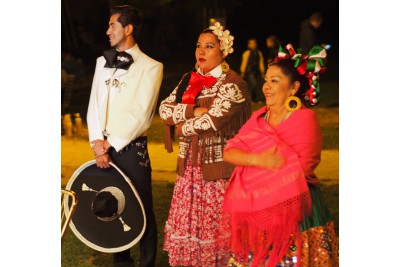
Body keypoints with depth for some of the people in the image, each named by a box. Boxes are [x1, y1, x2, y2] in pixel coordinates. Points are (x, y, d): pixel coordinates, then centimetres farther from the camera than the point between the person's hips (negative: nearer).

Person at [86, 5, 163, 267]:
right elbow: (94, 105, 9)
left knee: (141, 211, 0)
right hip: (104, 148, 5)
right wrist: (97, 142, -5)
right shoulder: (103, 62, 13)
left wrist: (112, 144, -13)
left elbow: (142, 114, -12)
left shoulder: (150, 67, -5)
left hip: (131, 148, -5)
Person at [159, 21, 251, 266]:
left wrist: (182, 126, -5)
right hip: (190, 164, 7)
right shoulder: (190, 80, 12)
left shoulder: (232, 84, -10)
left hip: (218, 167, -7)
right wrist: (194, 111, -14)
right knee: (186, 223, 10)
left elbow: (211, 120, -20)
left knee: (215, 225, -2)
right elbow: (165, 108, 1)